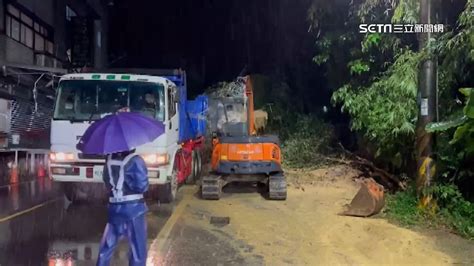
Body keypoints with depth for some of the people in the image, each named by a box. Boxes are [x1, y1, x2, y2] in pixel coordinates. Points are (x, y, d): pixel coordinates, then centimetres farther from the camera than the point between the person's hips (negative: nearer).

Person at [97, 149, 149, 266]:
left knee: (107, 246, 18)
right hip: (133, 208, -5)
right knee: (138, 249, 4)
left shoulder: (109, 160, 5)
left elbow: (107, 183, 14)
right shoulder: (136, 160, -12)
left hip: (114, 208, 5)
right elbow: (142, 186, -13)